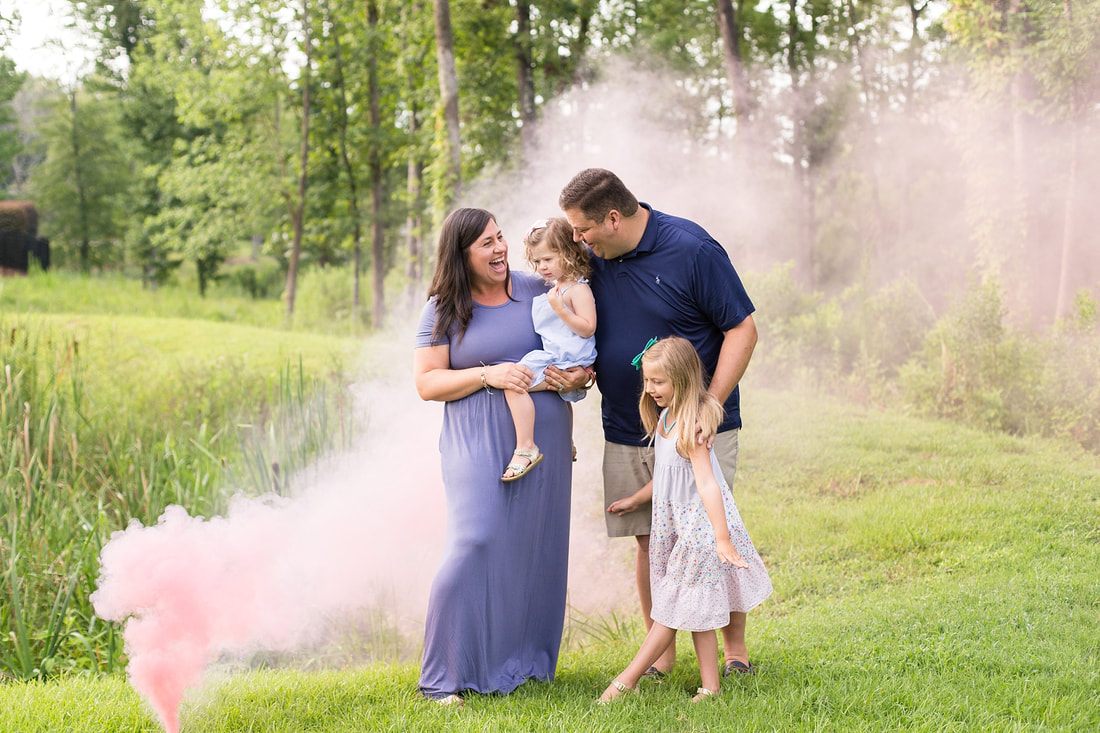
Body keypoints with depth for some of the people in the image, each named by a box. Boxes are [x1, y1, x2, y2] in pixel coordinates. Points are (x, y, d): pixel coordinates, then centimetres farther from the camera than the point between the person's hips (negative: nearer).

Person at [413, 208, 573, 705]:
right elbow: (426, 383, -2)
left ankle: (523, 661, 18)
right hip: (478, 444, -4)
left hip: (542, 439, 4)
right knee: (475, 544, -15)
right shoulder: (443, 310, 1)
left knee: (536, 548, 4)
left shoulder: (536, 291, 8)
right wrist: (488, 375, -15)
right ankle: (445, 676, -6)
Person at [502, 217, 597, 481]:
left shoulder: (577, 289, -13)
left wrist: (560, 309, -25)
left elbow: (587, 328, -22)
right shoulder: (547, 288, 16)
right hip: (552, 358, 11)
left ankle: (526, 448, -25)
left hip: (569, 359, -11)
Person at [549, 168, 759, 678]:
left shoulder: (692, 250, -12)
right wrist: (579, 371, -6)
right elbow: (589, 333, 17)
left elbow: (742, 331, -10)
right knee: (648, 540, 5)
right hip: (626, 431, 5)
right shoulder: (593, 258, 4)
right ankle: (662, 650, 18)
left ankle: (735, 648, 14)